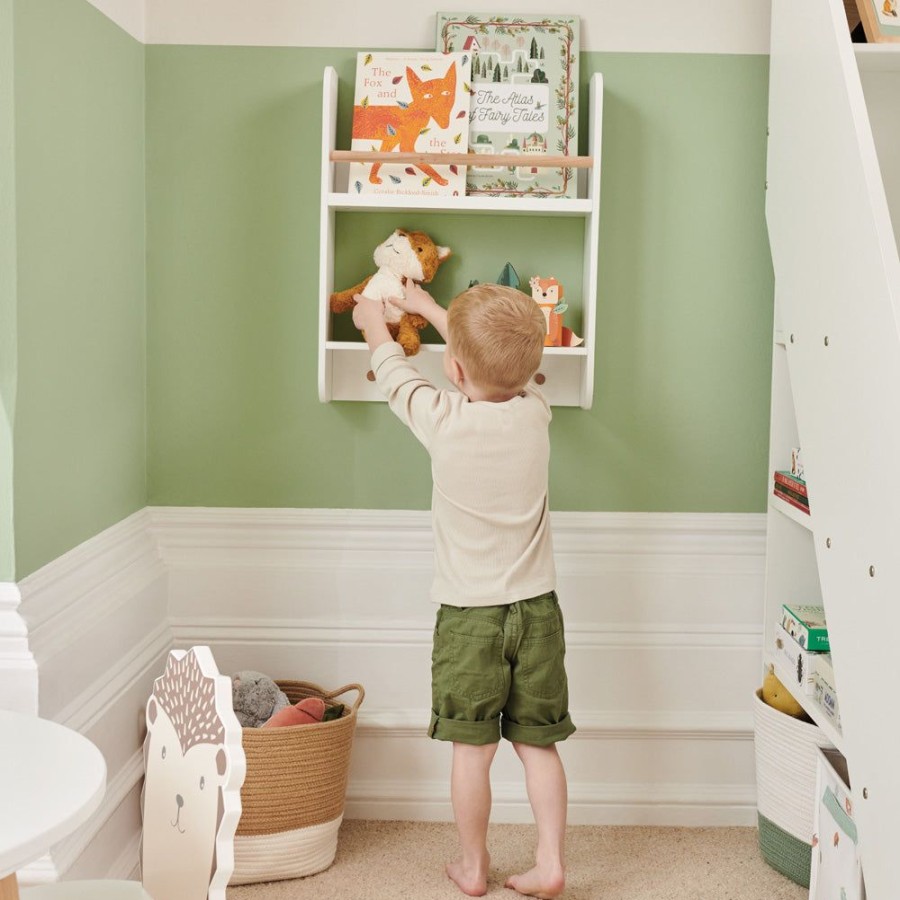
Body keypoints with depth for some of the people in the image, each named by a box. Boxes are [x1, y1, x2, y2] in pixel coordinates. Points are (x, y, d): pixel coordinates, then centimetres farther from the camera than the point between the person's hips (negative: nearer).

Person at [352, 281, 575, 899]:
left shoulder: (442, 419, -14)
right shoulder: (535, 412, -5)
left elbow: (396, 373, 7)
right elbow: (499, 366, 15)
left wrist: (375, 324, 28)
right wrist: (432, 309, 29)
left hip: (469, 615, -3)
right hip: (537, 608, 3)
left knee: (473, 748, 8)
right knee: (538, 743, 12)